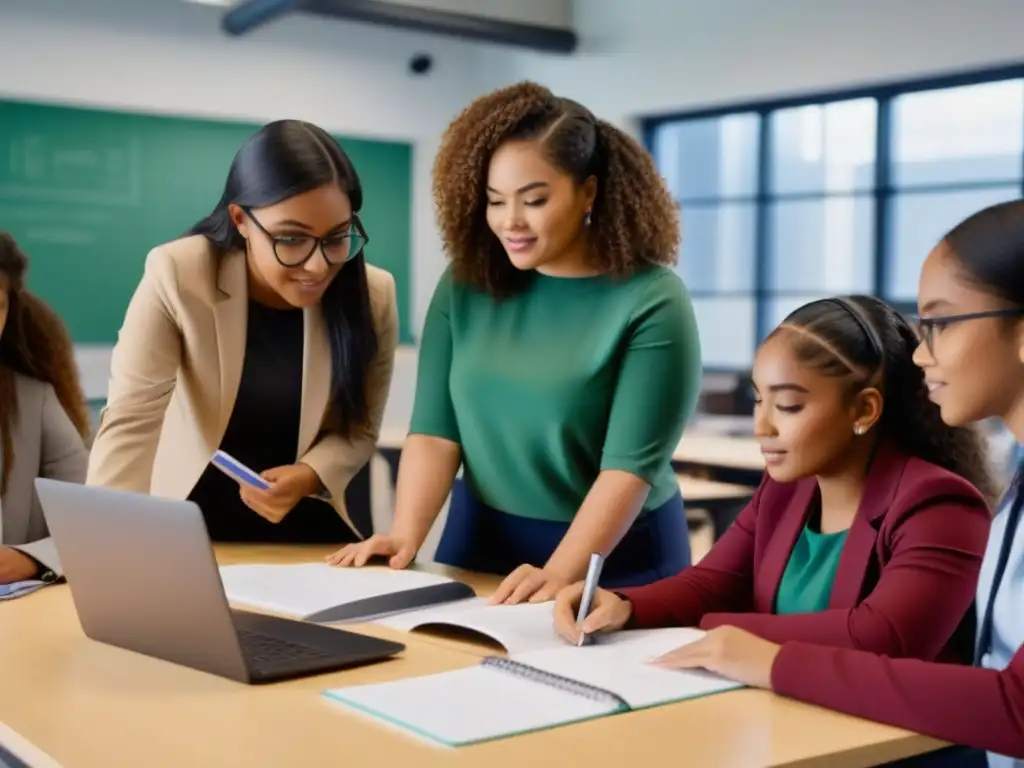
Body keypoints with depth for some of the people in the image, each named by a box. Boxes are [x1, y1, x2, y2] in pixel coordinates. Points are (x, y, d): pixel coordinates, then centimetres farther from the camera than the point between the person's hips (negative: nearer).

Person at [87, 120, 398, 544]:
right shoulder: (177, 277, -18)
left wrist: (310, 476, -22)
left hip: (311, 531, 1)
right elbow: (130, 421, -24)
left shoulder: (373, 296, -11)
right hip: (193, 527, -1)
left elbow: (359, 430, -1)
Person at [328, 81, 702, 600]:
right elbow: (435, 429, -2)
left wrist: (558, 574, -26)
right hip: (479, 540, 3)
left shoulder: (651, 301, -11)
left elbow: (631, 465, -16)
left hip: (614, 557, -3)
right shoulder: (465, 285, 1)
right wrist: (405, 535, -16)